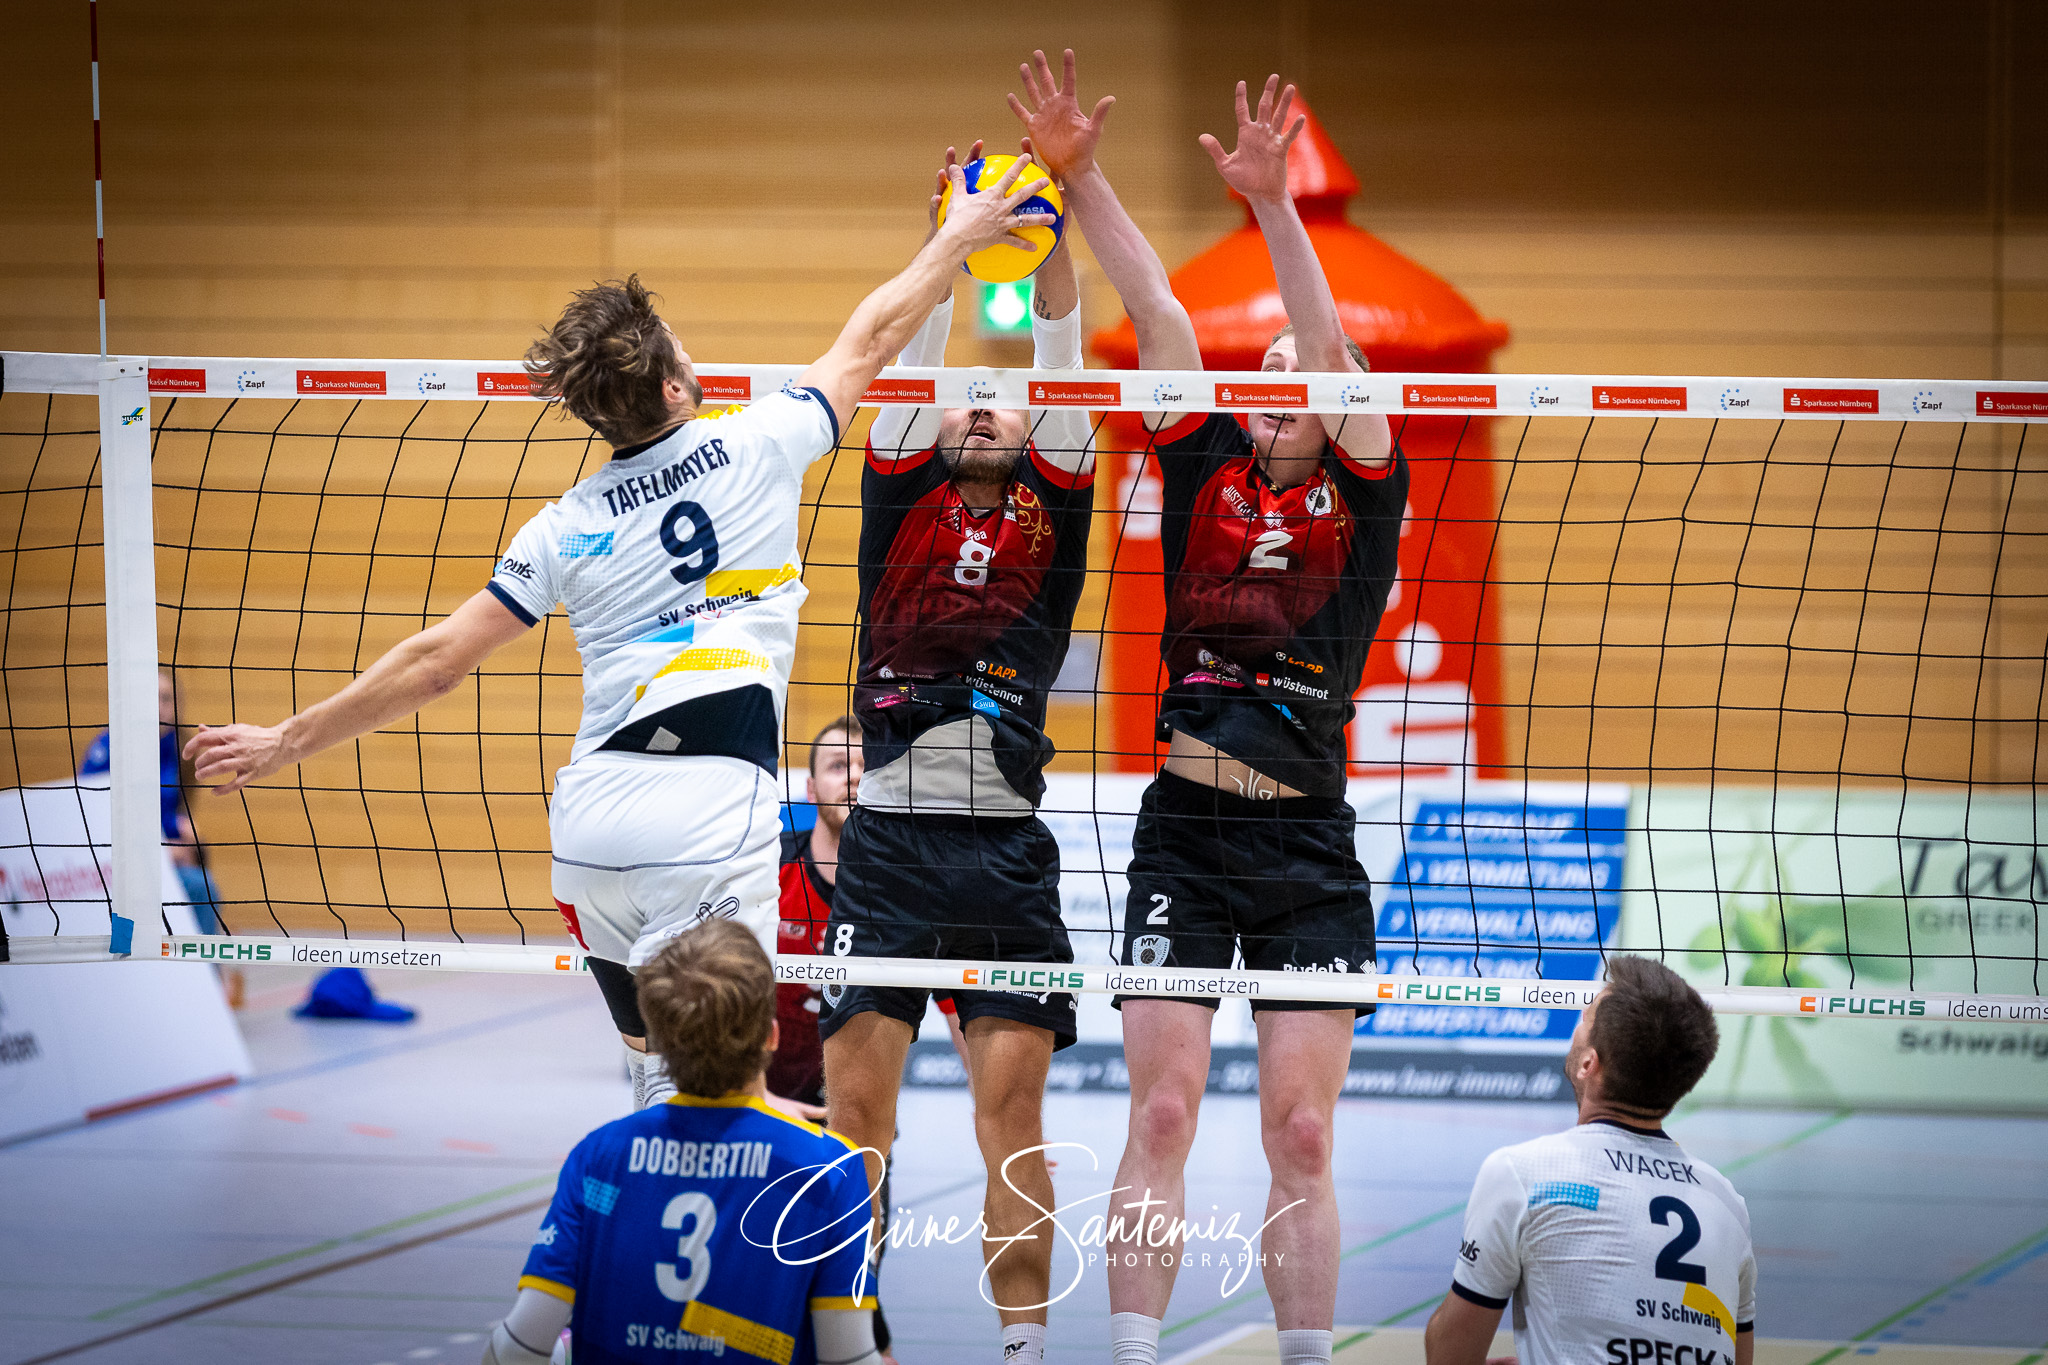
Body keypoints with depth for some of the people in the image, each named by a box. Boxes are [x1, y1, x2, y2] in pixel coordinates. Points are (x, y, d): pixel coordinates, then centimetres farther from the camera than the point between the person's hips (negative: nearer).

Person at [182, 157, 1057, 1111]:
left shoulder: (567, 529, 8)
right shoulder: (756, 449, 1)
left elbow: (436, 662, 9)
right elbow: (872, 337, 16)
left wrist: (289, 740, 20)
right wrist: (958, 241, 30)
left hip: (592, 819, 4)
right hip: (712, 820, -4)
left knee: (656, 1061, 18)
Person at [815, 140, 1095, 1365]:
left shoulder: (1048, 519, 11)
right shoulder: (903, 507, 11)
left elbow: (1062, 374, 2)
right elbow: (910, 376, 1)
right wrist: (950, 236, -8)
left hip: (1007, 848, 0)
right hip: (888, 838, 0)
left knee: (1013, 1104, -3)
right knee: (856, 1104, -2)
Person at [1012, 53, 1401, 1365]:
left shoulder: (1365, 499, 3)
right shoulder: (1206, 472, 8)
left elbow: (1334, 348, -12)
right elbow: (1159, 314, -1)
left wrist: (1274, 203, -24)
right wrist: (1079, 175, -9)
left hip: (1309, 848, -1)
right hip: (1182, 830, 1)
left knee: (1302, 1138, 0)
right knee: (1161, 1114, -3)